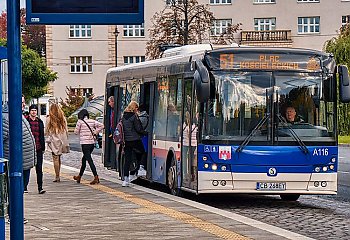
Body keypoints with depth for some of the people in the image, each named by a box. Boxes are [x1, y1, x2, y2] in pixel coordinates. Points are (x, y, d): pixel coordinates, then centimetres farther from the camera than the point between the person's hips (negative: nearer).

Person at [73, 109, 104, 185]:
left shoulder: (80, 121, -7)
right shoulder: (92, 121, 6)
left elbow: (76, 131, -3)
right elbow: (101, 126, 4)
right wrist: (95, 132, 9)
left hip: (85, 143, -6)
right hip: (92, 143, 6)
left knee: (89, 160, -8)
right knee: (84, 159, 20)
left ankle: (96, 177, -19)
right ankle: (79, 176, 31)